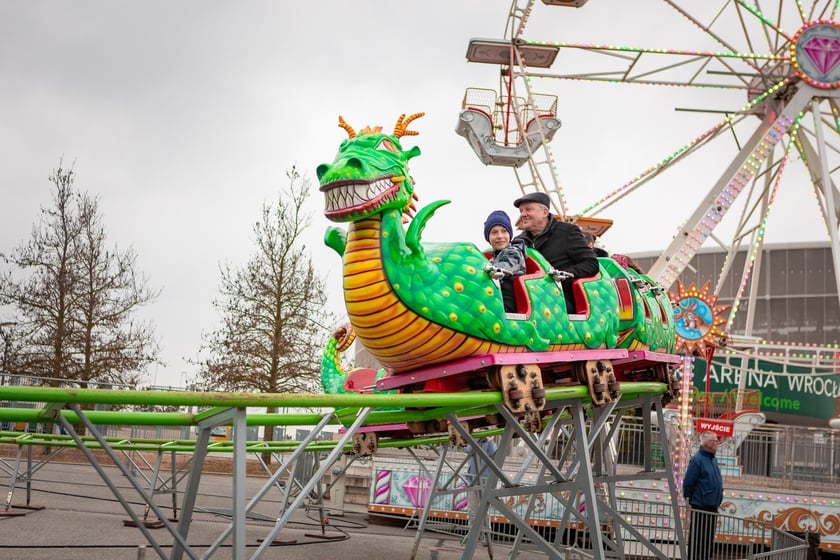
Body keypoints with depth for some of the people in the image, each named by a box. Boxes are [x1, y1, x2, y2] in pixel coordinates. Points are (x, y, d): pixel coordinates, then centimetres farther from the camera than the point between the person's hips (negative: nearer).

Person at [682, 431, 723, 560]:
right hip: (700, 508, -8)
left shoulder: (713, 460, 13)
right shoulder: (698, 459, -13)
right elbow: (688, 482, -16)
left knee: (709, 541, 12)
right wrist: (688, 498, -7)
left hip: (712, 508, 8)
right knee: (697, 540, -5)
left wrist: (717, 500, 18)